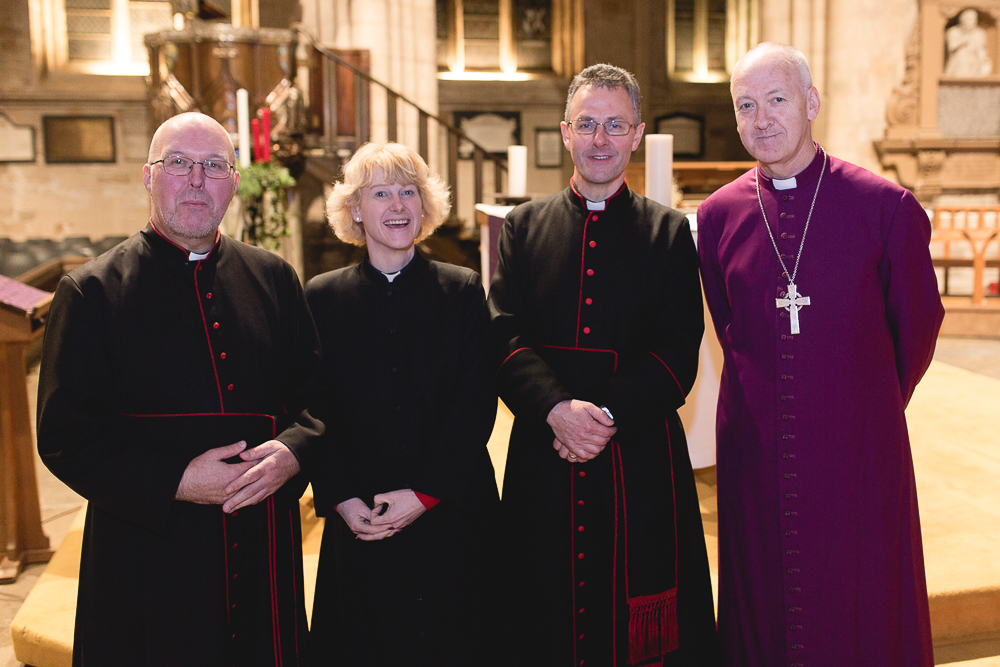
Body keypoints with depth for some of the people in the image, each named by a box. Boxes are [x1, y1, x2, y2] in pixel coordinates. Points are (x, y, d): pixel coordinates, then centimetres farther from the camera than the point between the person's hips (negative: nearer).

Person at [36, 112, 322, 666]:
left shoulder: (274, 279, 7)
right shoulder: (91, 292, -4)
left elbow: (317, 392, 8)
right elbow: (64, 434, -7)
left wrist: (292, 453, -13)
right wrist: (176, 481, -18)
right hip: (146, 560, -3)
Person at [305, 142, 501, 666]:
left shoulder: (465, 293, 1)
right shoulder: (322, 297, 3)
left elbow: (476, 405, -5)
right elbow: (315, 410, 0)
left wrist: (424, 494, -13)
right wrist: (341, 499, -11)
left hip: (450, 511, 0)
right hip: (358, 520, 1)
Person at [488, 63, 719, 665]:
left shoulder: (670, 232, 6)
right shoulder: (523, 227, 9)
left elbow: (678, 352, -3)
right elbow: (506, 339, -2)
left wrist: (608, 414, -17)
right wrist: (558, 409, -18)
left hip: (641, 461, -1)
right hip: (543, 463, 1)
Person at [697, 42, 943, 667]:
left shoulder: (887, 206, -8)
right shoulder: (719, 214, 1)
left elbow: (918, 325, 5)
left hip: (859, 451, -2)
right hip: (754, 452, 2)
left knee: (864, 617, 11)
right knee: (762, 614, 15)